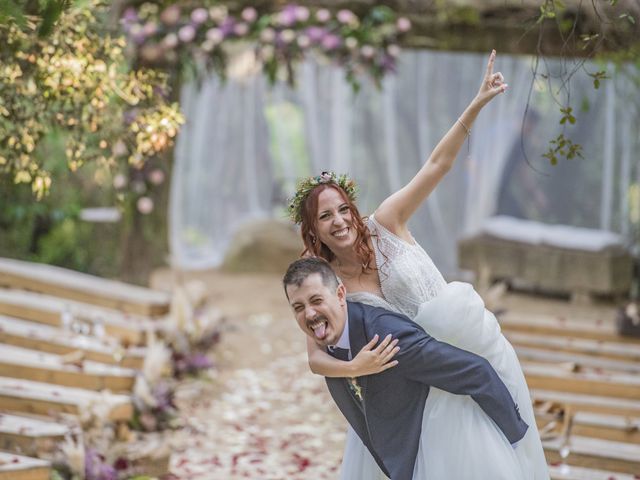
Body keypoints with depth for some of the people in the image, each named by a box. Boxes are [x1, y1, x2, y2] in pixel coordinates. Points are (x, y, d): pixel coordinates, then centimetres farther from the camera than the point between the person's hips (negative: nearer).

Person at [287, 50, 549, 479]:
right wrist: (353, 368, -37)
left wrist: (477, 105, -20)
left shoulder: (385, 225, -11)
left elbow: (437, 165, -13)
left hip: (467, 349, 0)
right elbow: (316, 357, -16)